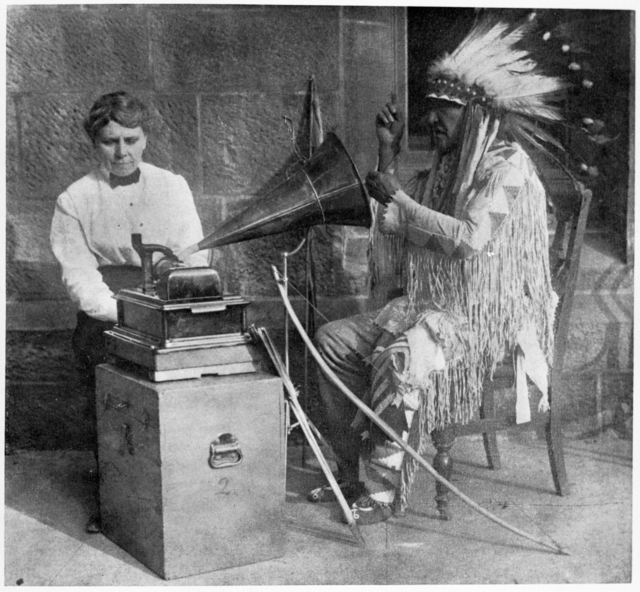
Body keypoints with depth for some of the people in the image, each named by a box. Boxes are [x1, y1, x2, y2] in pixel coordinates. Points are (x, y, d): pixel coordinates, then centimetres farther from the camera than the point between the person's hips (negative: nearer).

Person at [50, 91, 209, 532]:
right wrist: (120, 313, -20)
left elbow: (194, 257, 2)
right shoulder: (75, 199, 3)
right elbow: (78, 274, -5)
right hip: (106, 306, 0)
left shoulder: (172, 186, 7)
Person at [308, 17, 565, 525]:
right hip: (428, 303, 9)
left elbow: (472, 239, -24)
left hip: (486, 317, -9)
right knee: (334, 339, -3)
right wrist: (388, 155, 9)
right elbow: (392, 227, 11)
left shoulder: (508, 166, -10)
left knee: (400, 356, -34)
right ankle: (354, 469, 0)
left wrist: (399, 198, -19)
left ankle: (382, 487, -24)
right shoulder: (443, 168, 16)